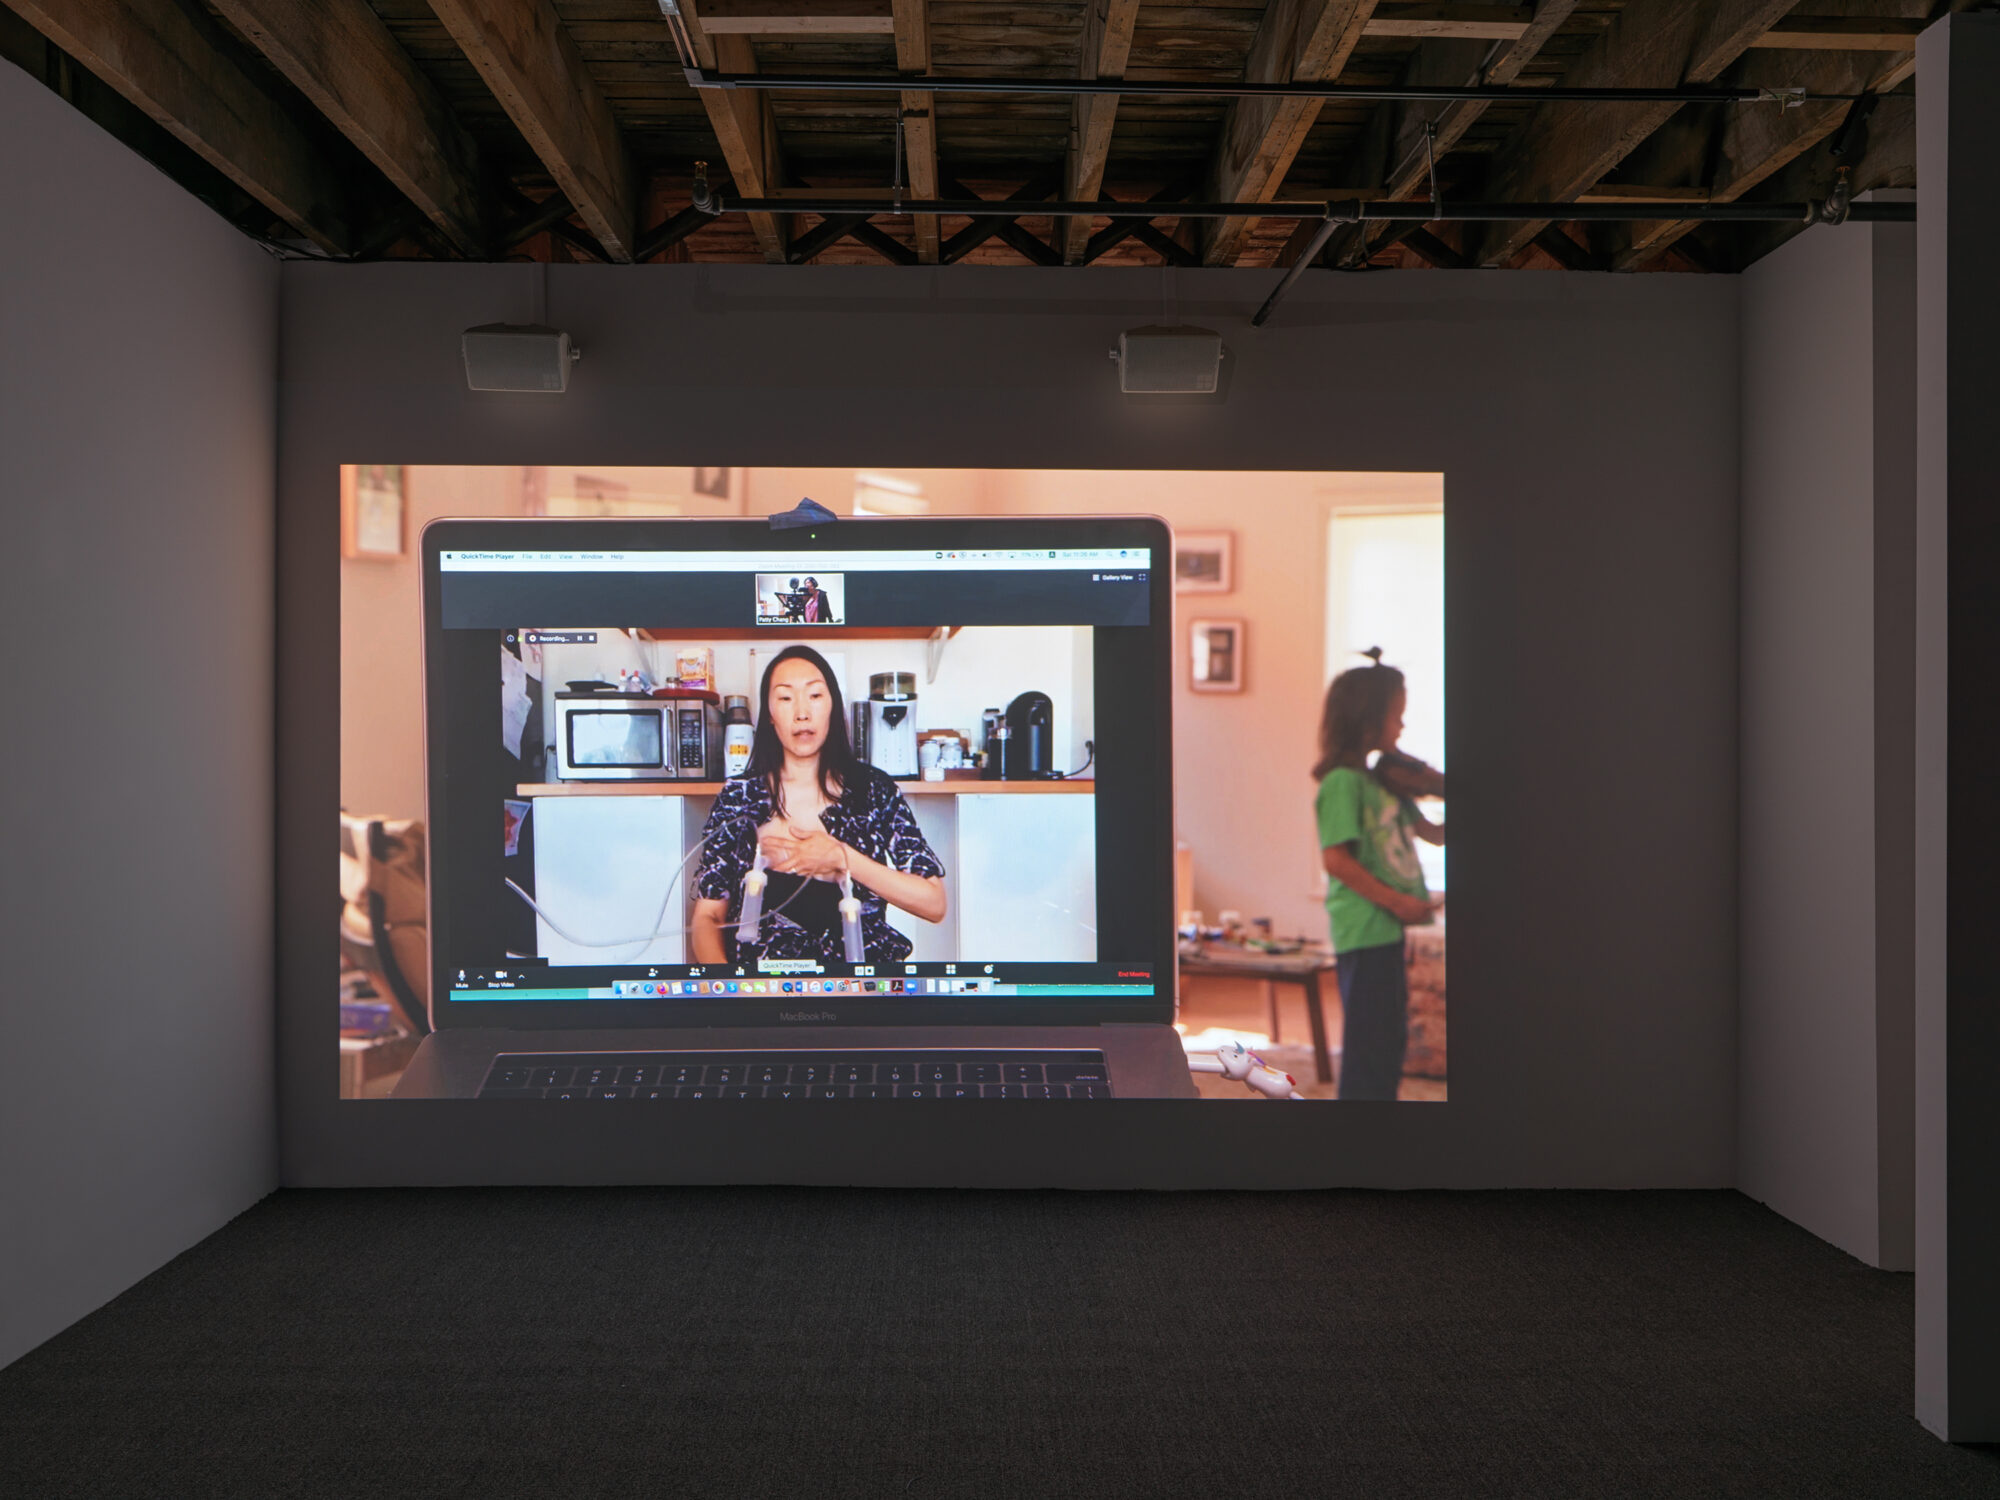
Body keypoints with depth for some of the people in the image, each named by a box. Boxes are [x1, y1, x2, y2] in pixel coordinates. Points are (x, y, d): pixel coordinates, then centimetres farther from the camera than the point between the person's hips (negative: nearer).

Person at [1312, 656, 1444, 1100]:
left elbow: (1433, 833, 16)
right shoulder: (1343, 782, -13)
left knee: (1391, 1039, 16)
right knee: (1368, 1040, -4)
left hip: (1388, 930, 9)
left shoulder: (1386, 780, 14)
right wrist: (1394, 899, -20)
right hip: (1363, 930, -9)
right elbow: (1334, 857, -20)